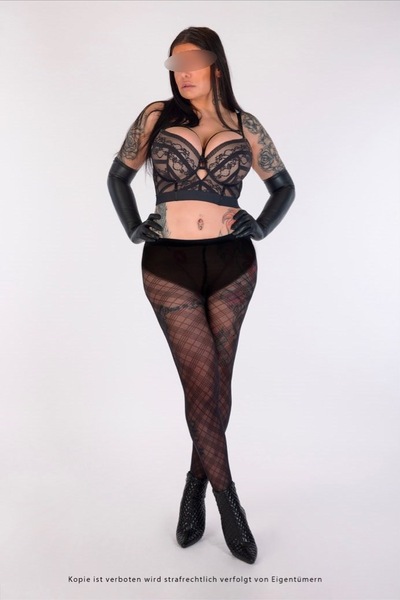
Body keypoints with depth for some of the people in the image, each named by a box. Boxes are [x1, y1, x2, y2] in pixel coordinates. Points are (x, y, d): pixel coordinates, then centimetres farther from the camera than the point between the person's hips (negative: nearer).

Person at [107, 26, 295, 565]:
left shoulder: (244, 126, 8)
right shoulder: (156, 117, 7)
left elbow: (284, 186, 18)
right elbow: (118, 177, 15)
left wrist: (260, 227, 3)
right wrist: (135, 229, 3)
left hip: (232, 265, 2)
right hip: (169, 267, -1)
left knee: (217, 383, 8)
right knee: (202, 383, -3)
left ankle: (196, 487, 29)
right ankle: (228, 500, 14)